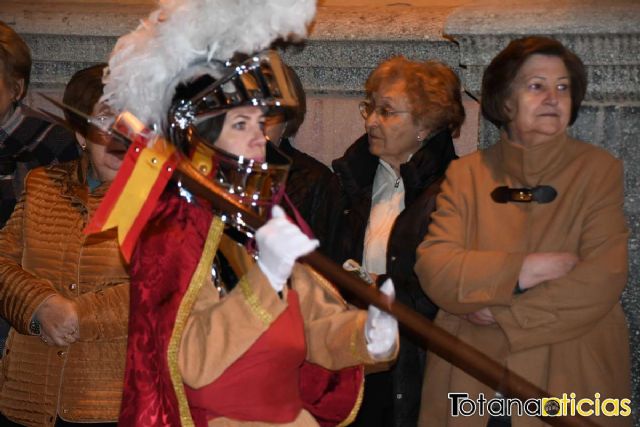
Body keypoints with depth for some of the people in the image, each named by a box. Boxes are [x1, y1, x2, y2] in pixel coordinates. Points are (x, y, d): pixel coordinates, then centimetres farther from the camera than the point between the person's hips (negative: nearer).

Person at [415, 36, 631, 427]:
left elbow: (602, 280, -13)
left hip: (571, 381, -1)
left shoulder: (601, 170, -2)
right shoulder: (466, 173, 4)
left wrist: (502, 314, -13)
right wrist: (527, 269, -18)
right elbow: (434, 269, -8)